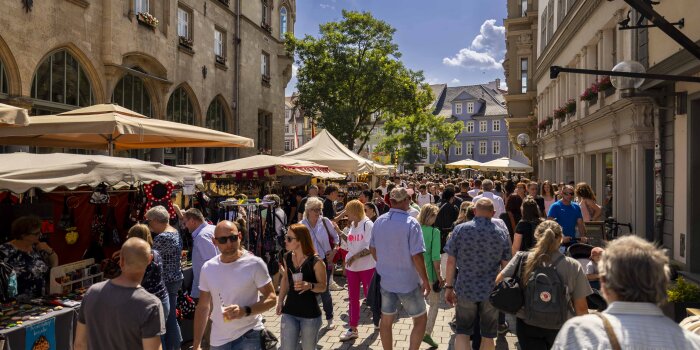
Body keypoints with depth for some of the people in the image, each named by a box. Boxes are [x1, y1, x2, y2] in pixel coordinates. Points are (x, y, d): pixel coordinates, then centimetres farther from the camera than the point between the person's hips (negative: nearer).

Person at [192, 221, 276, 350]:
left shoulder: (254, 264, -12)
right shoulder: (208, 268, 1)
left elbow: (271, 298, -9)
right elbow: (203, 307, 8)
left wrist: (245, 311, -24)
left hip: (248, 336, -4)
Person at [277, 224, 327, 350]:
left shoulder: (316, 262, -17)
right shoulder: (287, 257, 0)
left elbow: (323, 286, -10)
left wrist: (309, 286, -29)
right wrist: (280, 301, 11)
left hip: (310, 314, -4)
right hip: (289, 312, 4)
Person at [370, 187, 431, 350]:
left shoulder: (379, 221, -2)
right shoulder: (411, 223, -19)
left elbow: (372, 248, 10)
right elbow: (416, 256, -21)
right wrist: (426, 280, -10)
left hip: (385, 280, 5)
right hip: (408, 282, -5)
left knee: (386, 320, 18)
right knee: (420, 319, 13)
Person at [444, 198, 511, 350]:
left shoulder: (460, 229, -7)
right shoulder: (502, 234, -4)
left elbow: (451, 261, -7)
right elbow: (506, 265, -2)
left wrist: (449, 286, 1)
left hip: (465, 290, -1)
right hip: (491, 291, 1)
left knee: (463, 331, 14)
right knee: (488, 335, 16)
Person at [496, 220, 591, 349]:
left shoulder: (522, 259, -11)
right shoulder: (573, 266, -12)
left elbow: (499, 281, -6)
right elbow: (581, 307, -7)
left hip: (527, 325, 0)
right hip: (560, 327, 0)